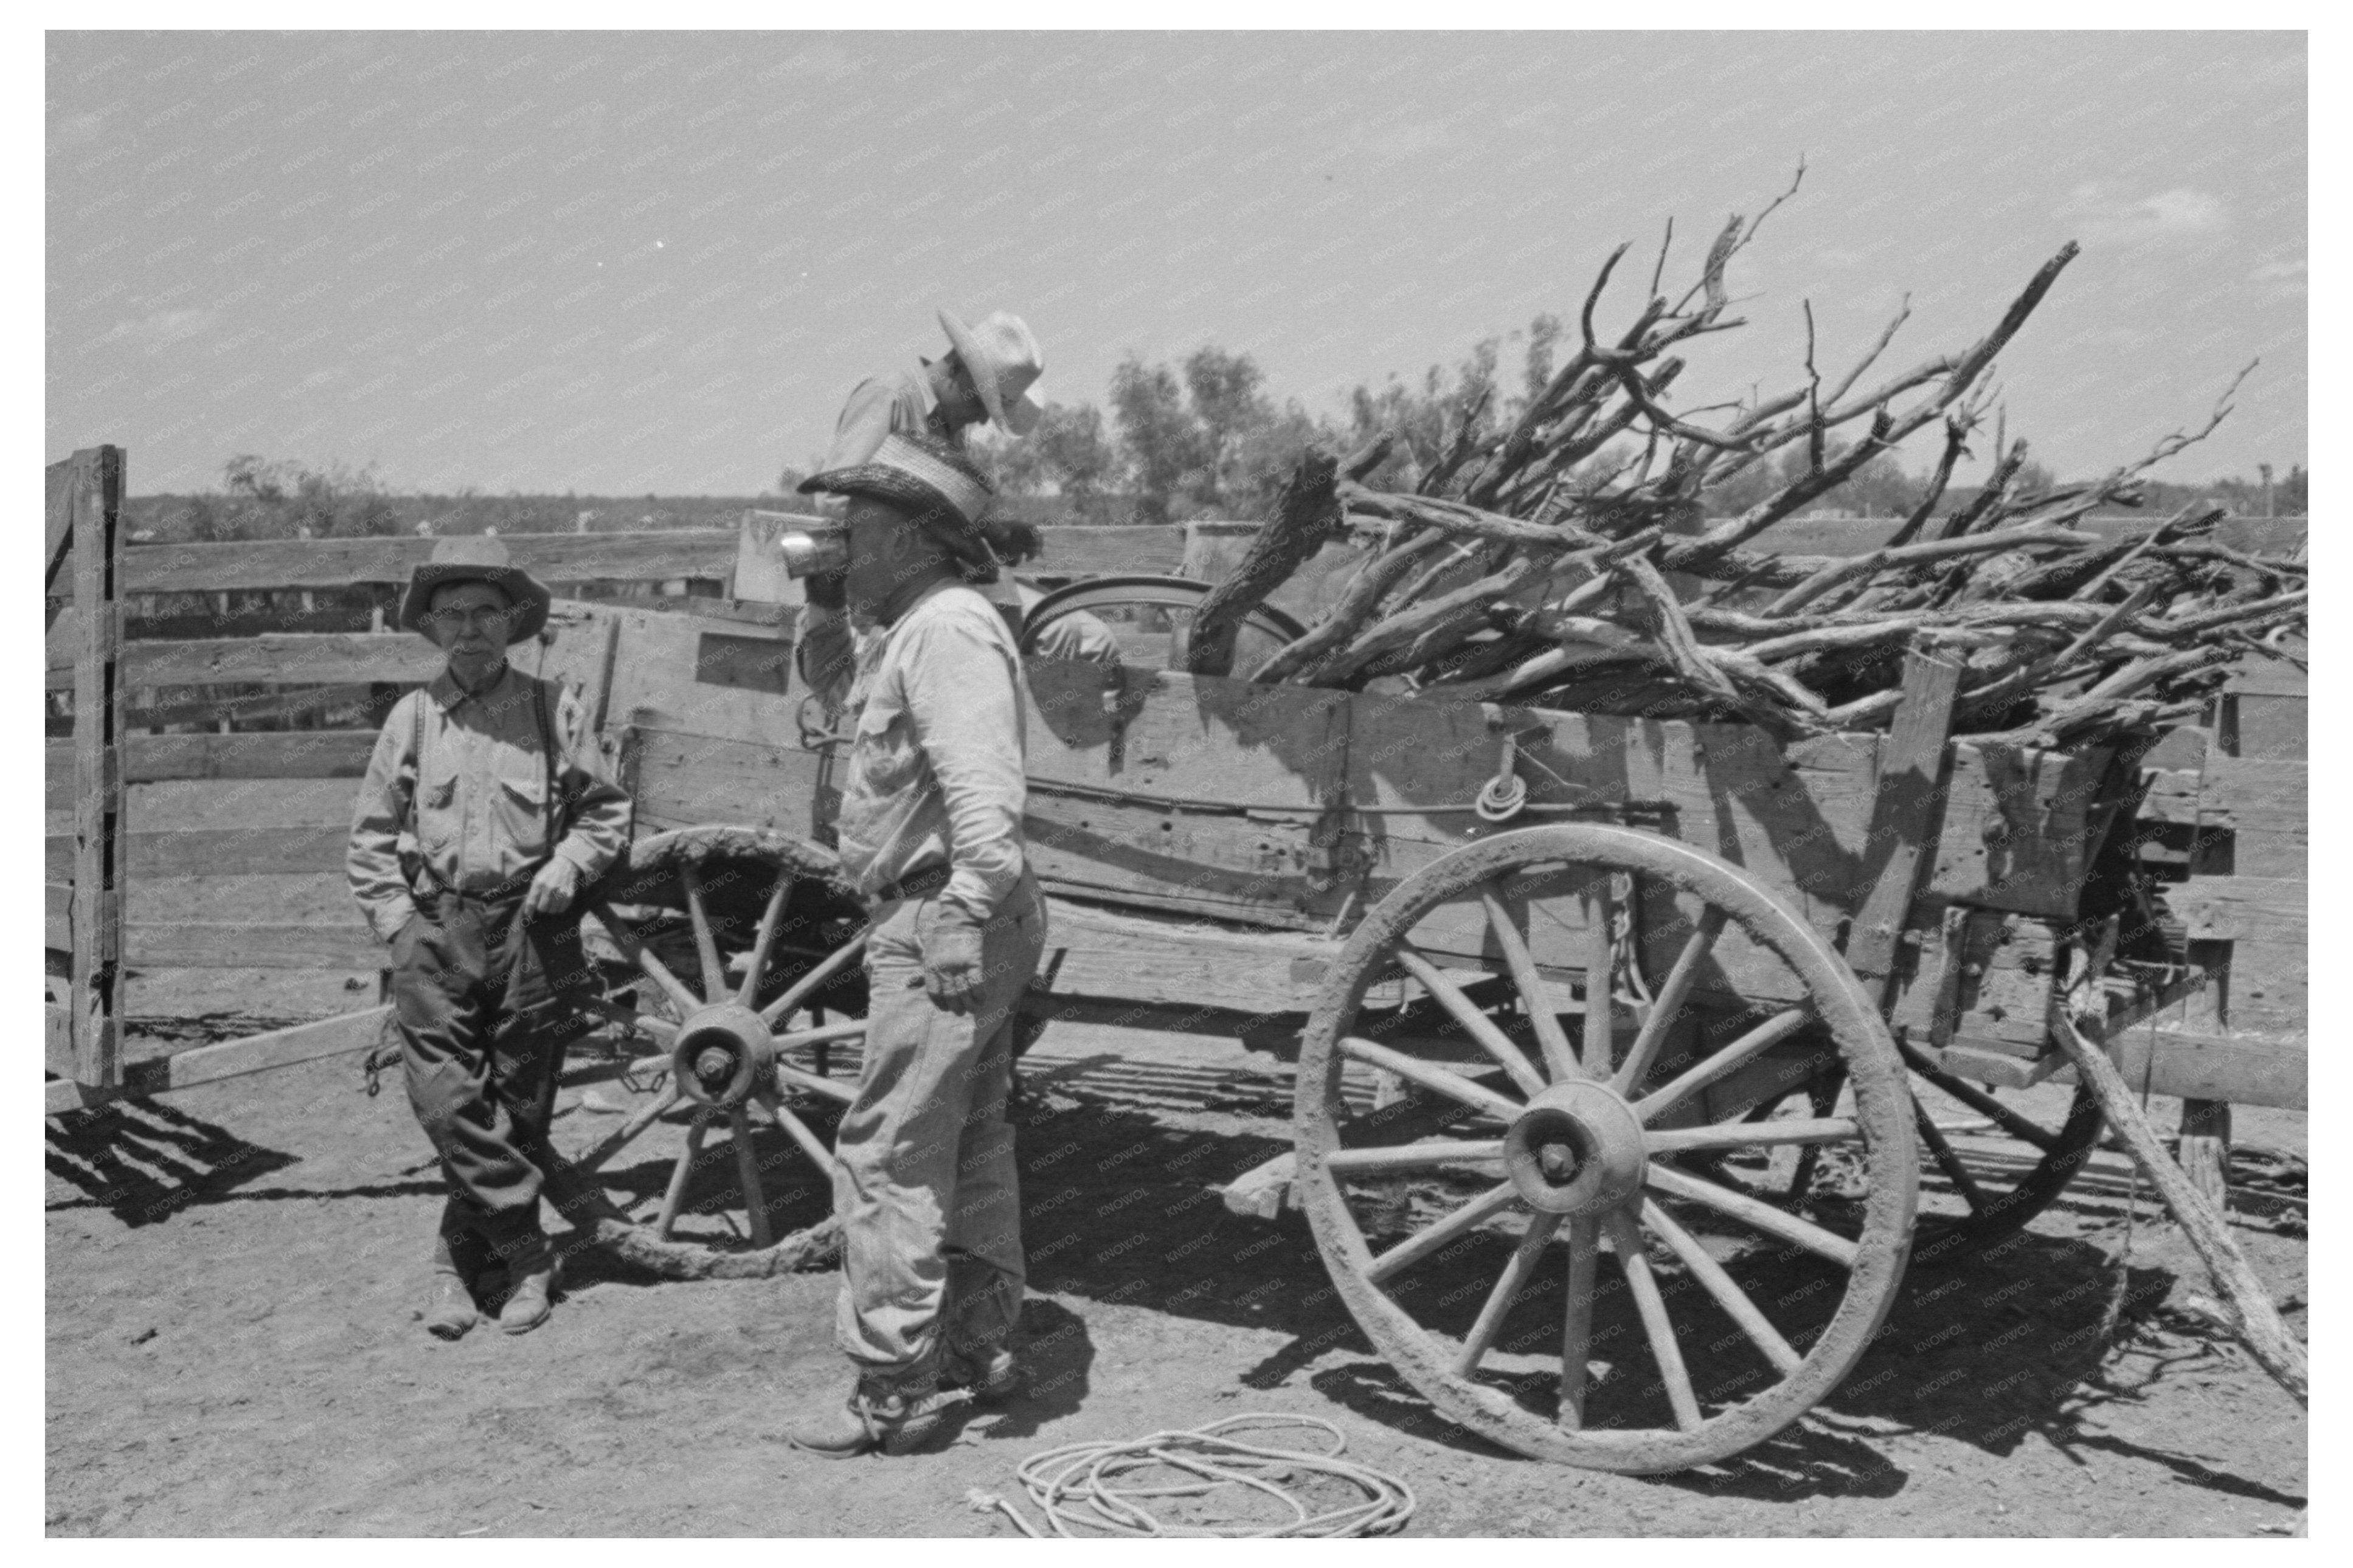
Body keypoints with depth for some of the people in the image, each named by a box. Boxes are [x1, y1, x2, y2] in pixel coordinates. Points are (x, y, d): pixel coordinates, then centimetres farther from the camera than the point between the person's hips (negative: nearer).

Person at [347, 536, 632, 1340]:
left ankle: (461, 1258, 20)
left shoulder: (553, 710, 4)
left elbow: (606, 813, 10)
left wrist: (568, 865, -7)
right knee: (448, 1102, -7)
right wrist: (397, 920, 1)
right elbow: (372, 835, 11)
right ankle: (526, 1251, 5)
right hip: (435, 933, 1)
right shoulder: (413, 716, 7)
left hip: (532, 929, 0)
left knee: (518, 1106, 4)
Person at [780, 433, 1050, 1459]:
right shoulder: (911, 632, 18)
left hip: (941, 926, -11)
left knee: (888, 1157, -5)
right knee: (966, 1143, 18)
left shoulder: (947, 630, -17)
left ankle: (892, 1393, 3)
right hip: (946, 922, 11)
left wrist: (967, 915, -27)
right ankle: (981, 1347, 31)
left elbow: (983, 793, -26)